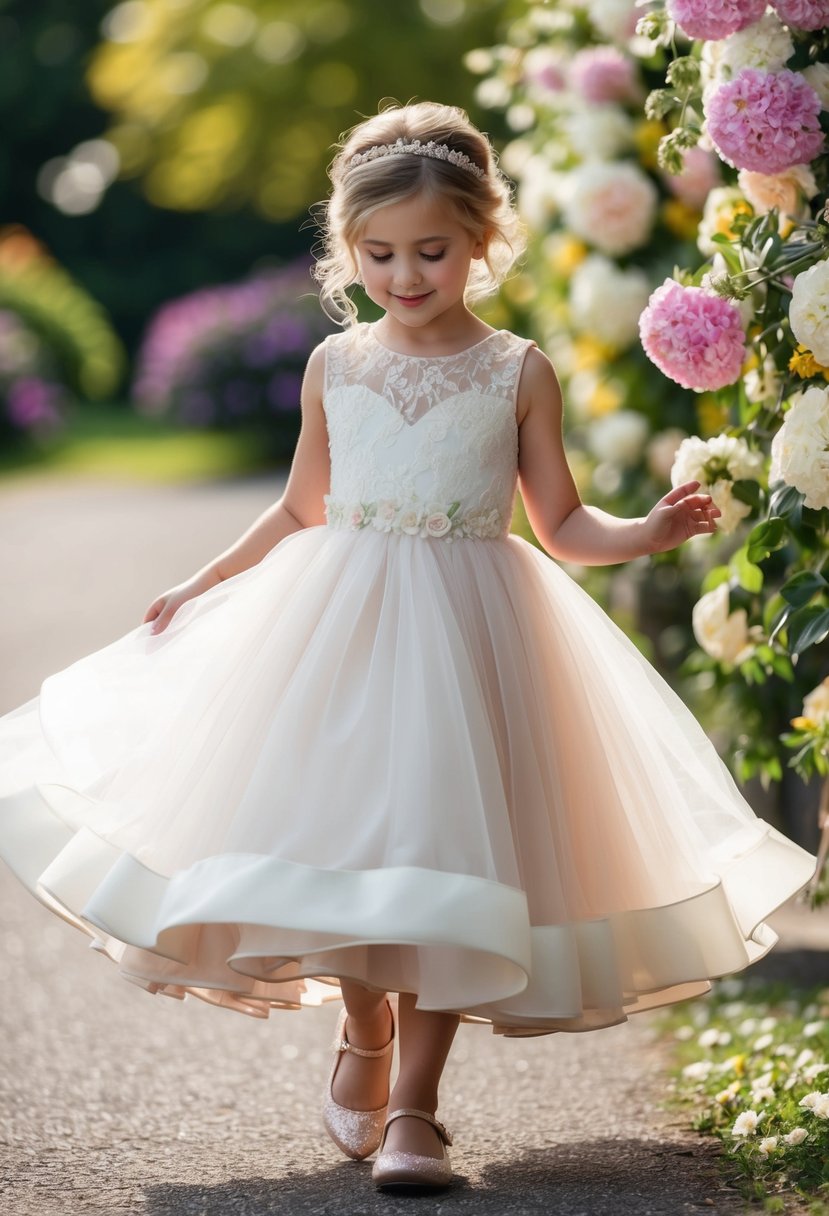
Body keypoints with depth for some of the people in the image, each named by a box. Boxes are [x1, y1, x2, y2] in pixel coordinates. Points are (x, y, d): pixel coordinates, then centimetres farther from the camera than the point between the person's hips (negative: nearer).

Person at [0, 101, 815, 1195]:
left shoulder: (517, 373, 0)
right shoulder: (334, 367, 5)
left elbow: (563, 526, 3)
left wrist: (652, 531, -15)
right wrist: (206, 587, 17)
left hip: (470, 631, -2)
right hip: (341, 616, 2)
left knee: (451, 845, -6)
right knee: (340, 826, -1)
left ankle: (414, 1101, 2)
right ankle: (363, 1028, 29)